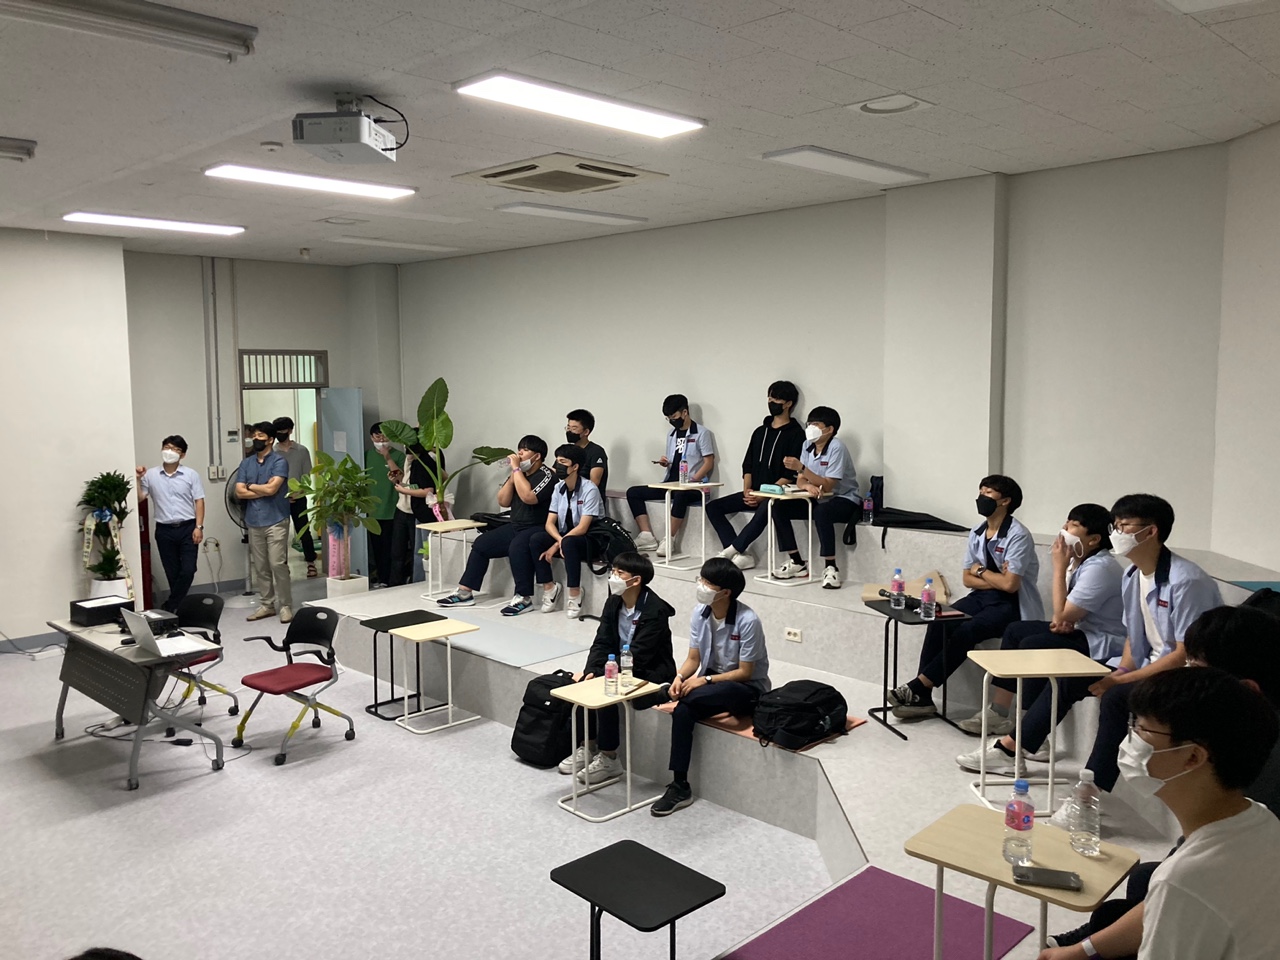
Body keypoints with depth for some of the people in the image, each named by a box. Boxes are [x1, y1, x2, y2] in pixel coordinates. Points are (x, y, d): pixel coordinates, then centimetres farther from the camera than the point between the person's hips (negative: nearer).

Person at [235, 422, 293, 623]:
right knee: (259, 567, 9)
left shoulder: (279, 461, -5)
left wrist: (251, 486, -1)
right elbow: (239, 492, 2)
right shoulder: (246, 463, 11)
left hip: (276, 521, -5)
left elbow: (272, 489, -16)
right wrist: (264, 489, -8)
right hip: (253, 522, 5)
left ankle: (285, 606, 0)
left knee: (278, 564, -7)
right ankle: (267, 604, 17)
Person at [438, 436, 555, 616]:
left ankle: (524, 597, -28)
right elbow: (502, 502, 7)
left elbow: (528, 497, -31)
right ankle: (465, 592, 8)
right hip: (515, 526, 9)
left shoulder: (546, 475, -13)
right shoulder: (519, 473, 10)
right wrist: (513, 475, -5)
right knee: (481, 544, 4)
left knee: (517, 547, -37)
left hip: (538, 529, -9)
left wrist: (516, 469, -22)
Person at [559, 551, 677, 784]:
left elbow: (637, 657, -26)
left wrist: (600, 675, -27)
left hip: (651, 673, -8)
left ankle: (609, 759, -12)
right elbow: (602, 643, 0)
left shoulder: (655, 611, -22)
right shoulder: (613, 603, 1)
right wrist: (591, 671, -18)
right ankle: (587, 746, 4)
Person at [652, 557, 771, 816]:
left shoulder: (747, 620, -22)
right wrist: (680, 676, -19)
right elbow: (694, 658, 2)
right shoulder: (700, 613, -4)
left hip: (749, 688, -5)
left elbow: (745, 672, -18)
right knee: (682, 711, -27)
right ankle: (680, 786, -18)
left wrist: (705, 680, -26)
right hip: (712, 681, 5)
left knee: (689, 699, -37)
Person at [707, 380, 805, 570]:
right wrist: (747, 490, -4)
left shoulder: (796, 433, -4)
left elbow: (791, 474, -12)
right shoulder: (761, 431, 18)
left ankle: (729, 552, -36)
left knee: (765, 509, -40)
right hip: (754, 493, 8)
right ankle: (740, 555, -20)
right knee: (713, 506, -8)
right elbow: (748, 465, 14)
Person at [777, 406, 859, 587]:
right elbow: (800, 480, 1)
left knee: (821, 513, -39)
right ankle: (798, 563, -1)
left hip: (844, 500, -8)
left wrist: (801, 467, -34)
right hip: (819, 499, 8)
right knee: (778, 508, -7)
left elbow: (827, 485, -26)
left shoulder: (836, 447, -19)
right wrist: (807, 485, -24)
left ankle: (830, 567, -25)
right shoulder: (808, 445, 2)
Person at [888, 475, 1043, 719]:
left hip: (1011, 605, -7)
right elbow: (968, 579, 9)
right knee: (938, 622, -18)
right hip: (983, 596, 7)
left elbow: (1009, 585, -23)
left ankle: (919, 686, -22)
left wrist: (981, 571, -6)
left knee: (966, 631, -30)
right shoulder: (977, 533, 6)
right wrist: (995, 578, -9)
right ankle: (922, 697, -18)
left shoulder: (1018, 536, -16)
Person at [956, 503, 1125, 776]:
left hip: (1105, 645, -11)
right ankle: (999, 713, 6)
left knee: (1031, 646, -21)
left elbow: (1062, 615, -23)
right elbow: (1066, 615, 15)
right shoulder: (1082, 561, 9)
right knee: (1015, 631, 6)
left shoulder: (1100, 568, -22)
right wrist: (1065, 619, -9)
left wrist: (1059, 567, -18)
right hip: (1085, 633, 11)